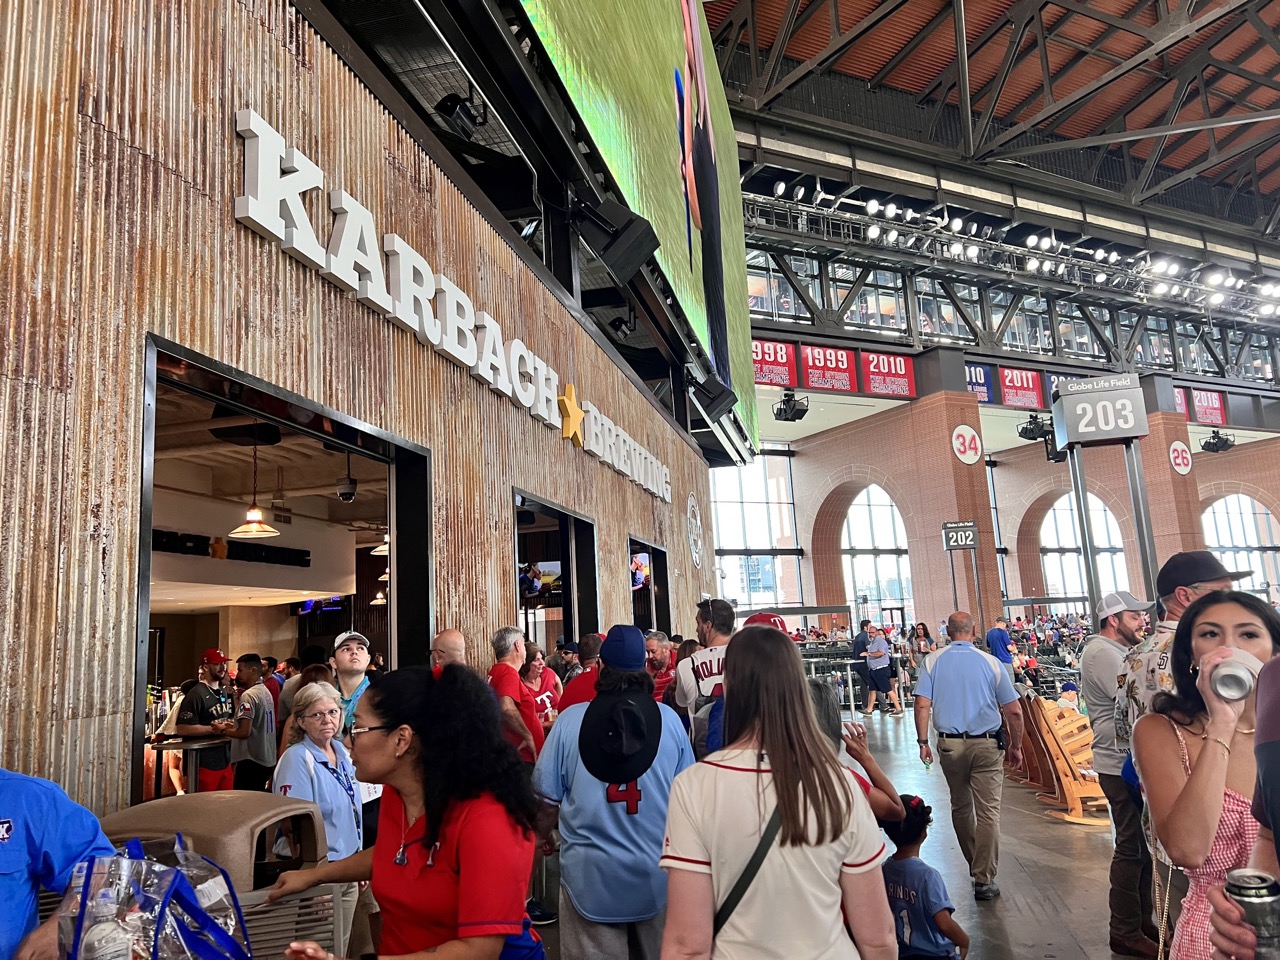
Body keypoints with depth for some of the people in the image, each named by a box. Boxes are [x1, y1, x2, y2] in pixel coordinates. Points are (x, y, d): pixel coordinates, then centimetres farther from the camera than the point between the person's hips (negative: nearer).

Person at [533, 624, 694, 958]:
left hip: (590, 882, -2)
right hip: (657, 880, 2)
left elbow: (548, 802, -6)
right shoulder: (669, 719, -7)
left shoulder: (570, 720, -11)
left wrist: (543, 837, 16)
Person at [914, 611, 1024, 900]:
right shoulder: (991, 663, -4)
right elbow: (1014, 711, -2)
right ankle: (984, 880, 4)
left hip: (949, 744, 2)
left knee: (960, 807, 20)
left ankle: (975, 864, 37)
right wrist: (1015, 746, 9)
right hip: (986, 745, -2)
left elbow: (922, 705, -9)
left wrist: (922, 741, 0)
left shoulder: (933, 662, -2)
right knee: (988, 811, 3)